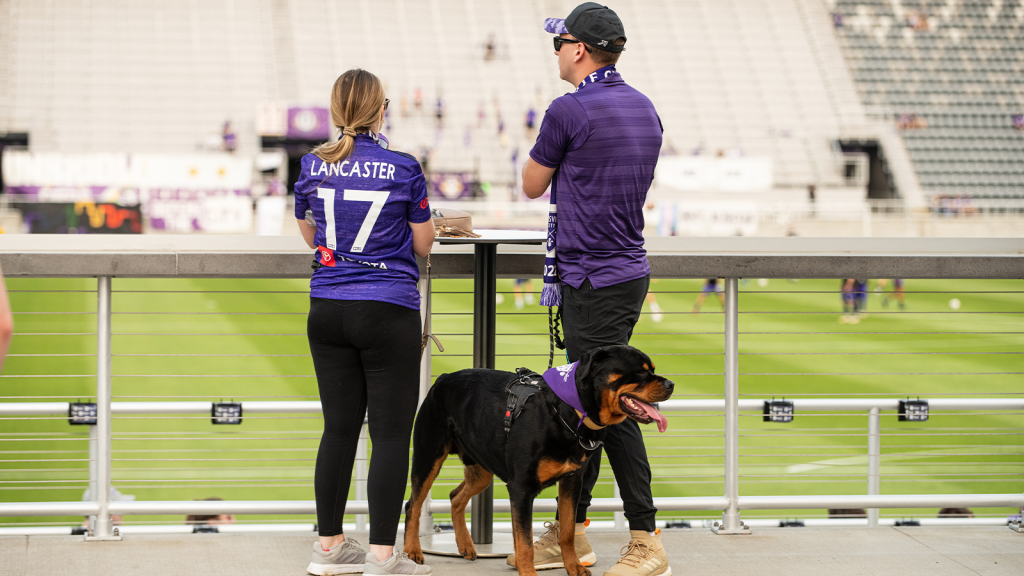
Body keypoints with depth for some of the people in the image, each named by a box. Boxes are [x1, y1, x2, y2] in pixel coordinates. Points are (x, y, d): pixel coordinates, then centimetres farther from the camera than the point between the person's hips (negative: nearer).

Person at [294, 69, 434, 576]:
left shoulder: (313, 166, 2)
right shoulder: (403, 169, -8)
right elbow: (423, 245, 1)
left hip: (327, 311, 4)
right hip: (389, 314, -4)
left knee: (339, 428, 13)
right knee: (391, 434, 0)